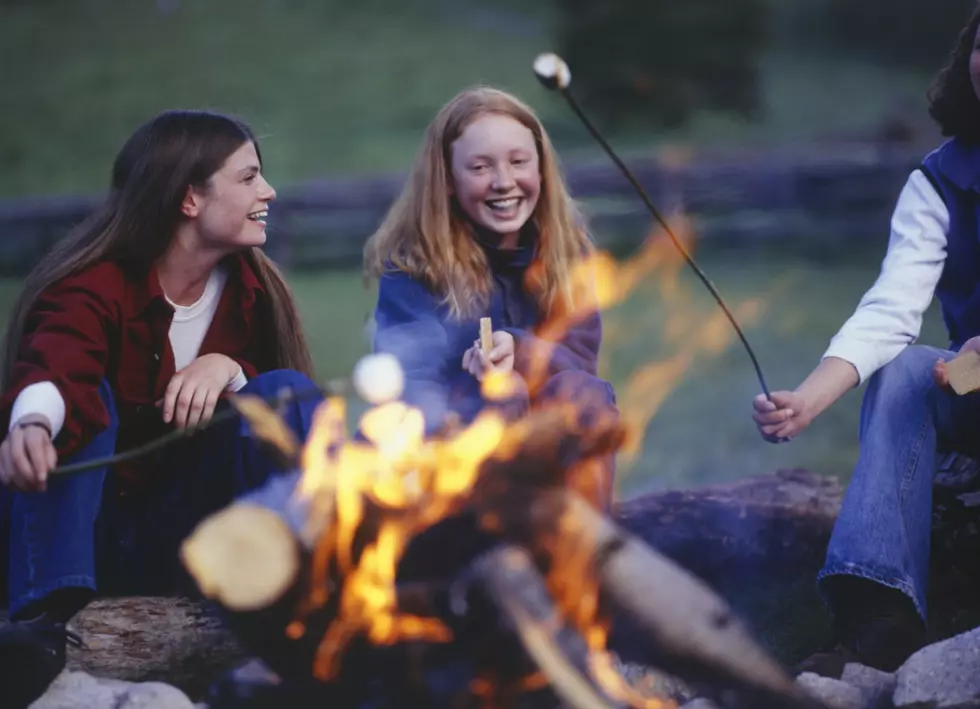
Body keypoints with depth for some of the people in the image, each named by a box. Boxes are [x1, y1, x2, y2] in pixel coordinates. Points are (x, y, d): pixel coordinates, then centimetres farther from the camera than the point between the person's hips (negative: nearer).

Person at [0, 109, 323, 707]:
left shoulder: (253, 290, 2)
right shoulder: (94, 287, -16)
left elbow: (292, 409, -2)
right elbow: (57, 367, -38)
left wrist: (227, 368, -24)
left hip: (189, 540, 4)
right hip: (89, 531, -3)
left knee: (287, 389, -15)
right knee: (87, 394, -31)